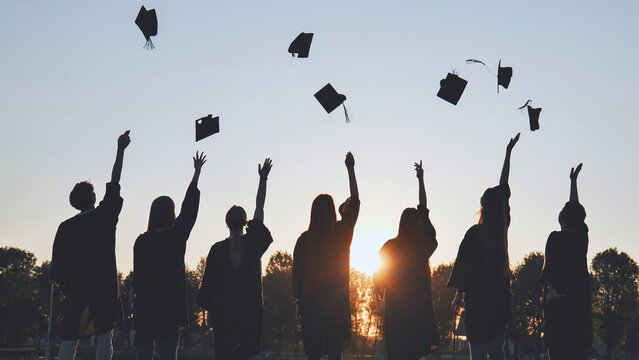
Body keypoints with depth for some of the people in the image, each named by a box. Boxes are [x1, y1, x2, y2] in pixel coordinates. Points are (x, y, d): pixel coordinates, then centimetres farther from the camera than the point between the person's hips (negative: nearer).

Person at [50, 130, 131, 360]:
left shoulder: (66, 227, 6)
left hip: (75, 290, 3)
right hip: (104, 289, -3)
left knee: (69, 341, 6)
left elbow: (57, 263, 5)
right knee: (105, 337, 0)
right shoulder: (104, 217, -1)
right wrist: (120, 150, 9)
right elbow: (114, 184, 4)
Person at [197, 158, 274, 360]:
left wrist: (208, 310, 8)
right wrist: (263, 179, 15)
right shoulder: (253, 243, 0)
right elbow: (259, 209, 8)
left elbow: (209, 280, -1)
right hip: (250, 311, 1)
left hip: (223, 311, -1)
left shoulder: (217, 249, -3)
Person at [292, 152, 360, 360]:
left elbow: (297, 273, 0)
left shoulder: (304, 239, -1)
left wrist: (298, 301, 8)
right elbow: (355, 201, 8)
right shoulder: (341, 233, -2)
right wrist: (350, 169, 14)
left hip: (310, 302, 1)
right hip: (337, 302, -1)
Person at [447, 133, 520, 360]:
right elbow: (504, 188, 15)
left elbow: (464, 263, -5)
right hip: (500, 293, 4)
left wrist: (459, 293, 6)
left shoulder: (474, 233, -7)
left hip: (478, 293, -4)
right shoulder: (502, 227, 3)